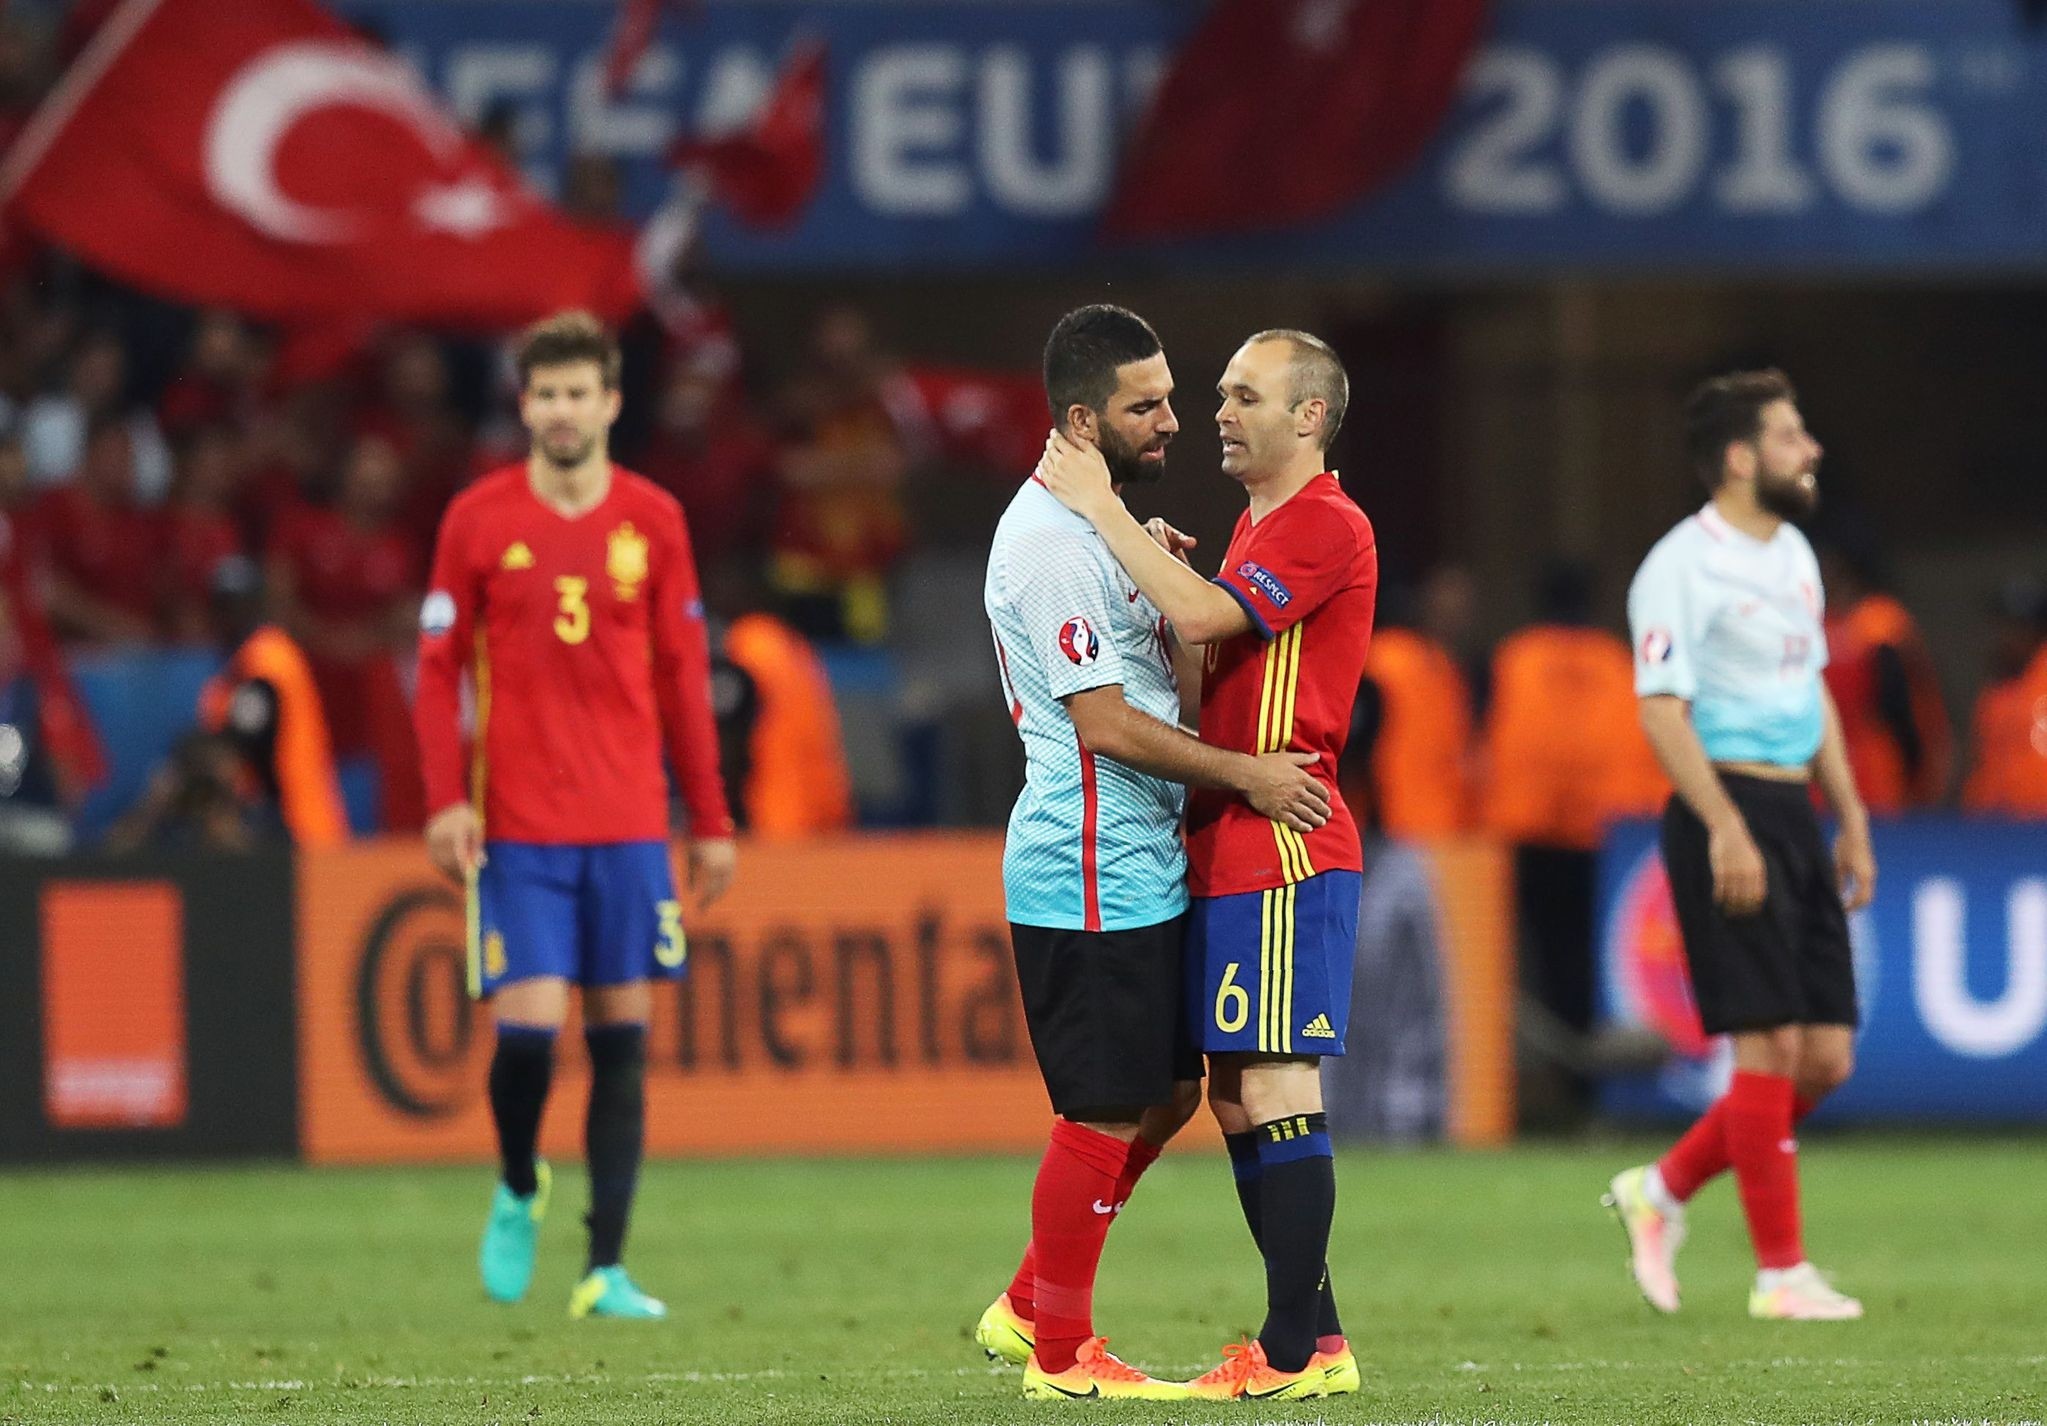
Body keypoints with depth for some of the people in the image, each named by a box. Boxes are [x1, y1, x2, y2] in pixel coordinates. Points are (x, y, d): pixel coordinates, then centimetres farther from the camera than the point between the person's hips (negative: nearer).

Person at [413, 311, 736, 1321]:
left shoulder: (653, 520, 6)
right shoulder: (478, 520, 1)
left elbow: (682, 677, 11)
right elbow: (439, 668, 3)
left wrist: (711, 820, 10)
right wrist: (446, 799, -8)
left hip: (631, 823, 2)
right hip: (517, 828, -2)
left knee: (621, 1035, 1)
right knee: (529, 1027, -11)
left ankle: (606, 1270, 4)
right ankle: (517, 1190, 20)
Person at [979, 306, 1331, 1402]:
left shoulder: (1095, 523, 16)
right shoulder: (1052, 542, -18)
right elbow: (1106, 723, -20)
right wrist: (1245, 775, -16)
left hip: (1136, 864, 11)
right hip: (1090, 875, -11)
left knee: (1169, 1090, 16)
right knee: (1105, 1114, -4)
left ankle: (1027, 1309, 24)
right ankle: (1060, 1354, 7)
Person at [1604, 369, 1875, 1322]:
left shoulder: (1792, 554, 16)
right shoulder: (1683, 566, -11)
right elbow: (1662, 708, -16)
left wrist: (1851, 821, 19)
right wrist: (1726, 830, -24)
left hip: (1795, 815, 9)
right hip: (1727, 814, -9)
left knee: (1826, 1056, 5)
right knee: (1771, 1044, -9)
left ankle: (1662, 1191, 20)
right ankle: (1781, 1273, -3)